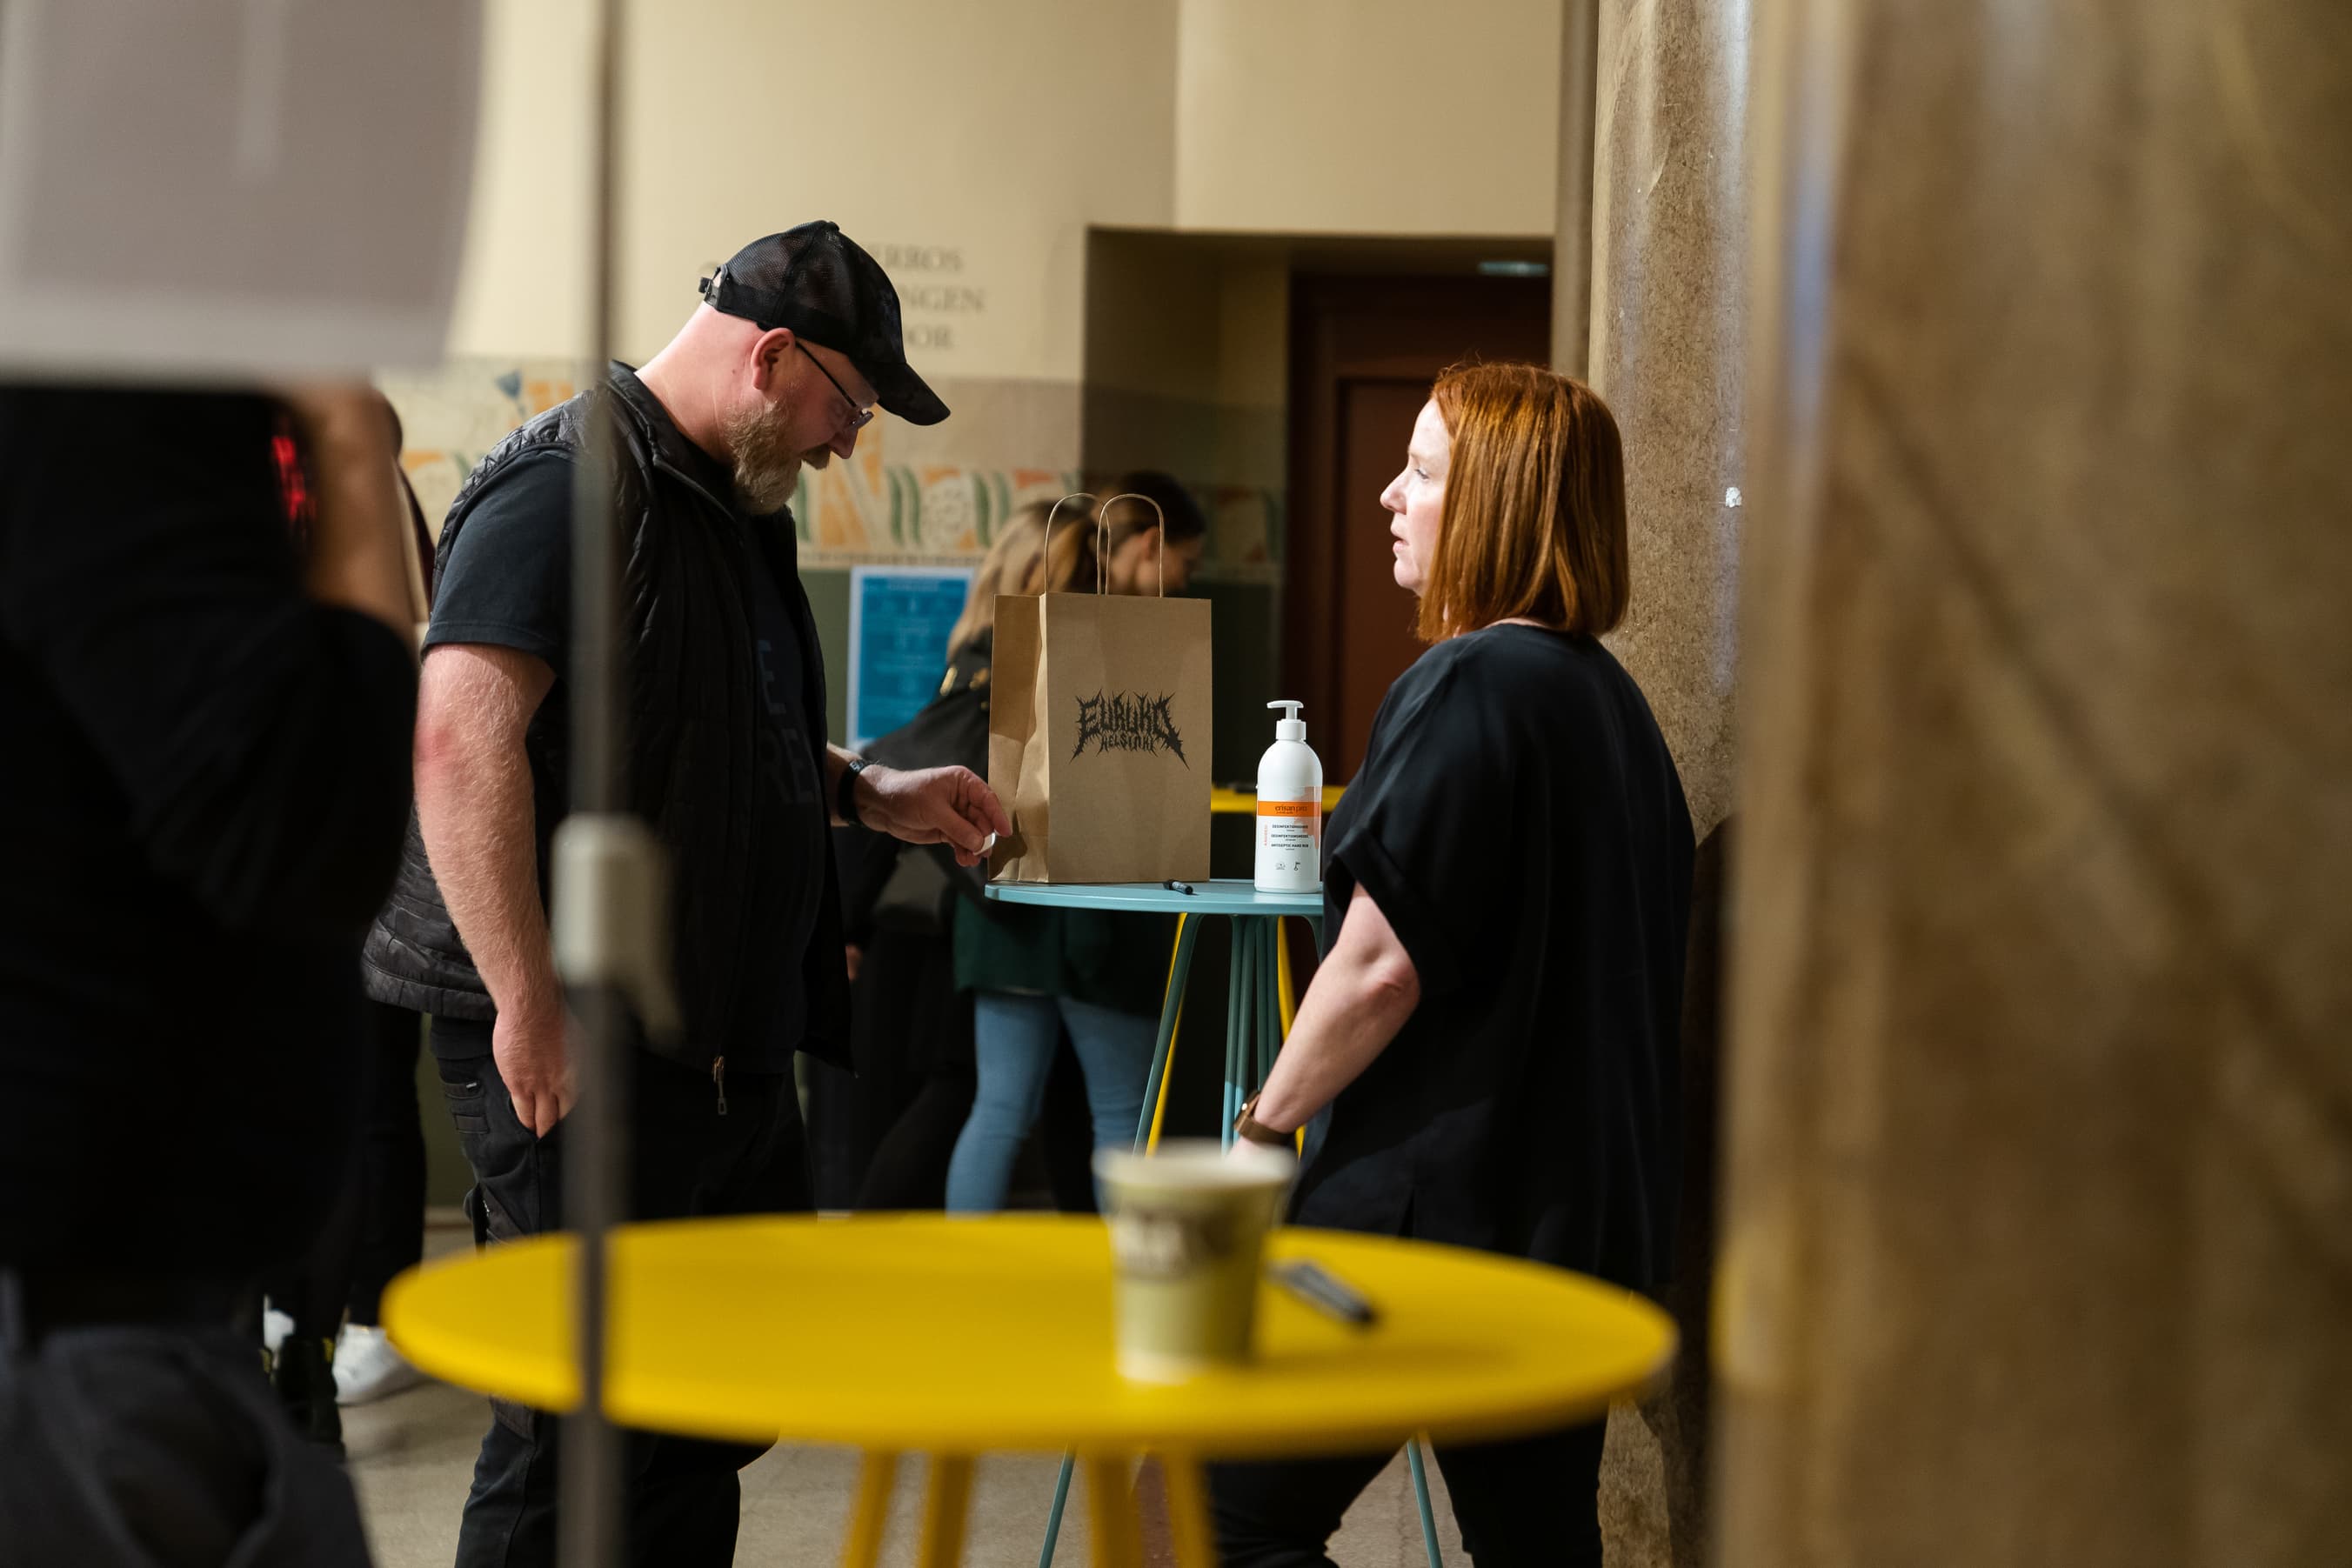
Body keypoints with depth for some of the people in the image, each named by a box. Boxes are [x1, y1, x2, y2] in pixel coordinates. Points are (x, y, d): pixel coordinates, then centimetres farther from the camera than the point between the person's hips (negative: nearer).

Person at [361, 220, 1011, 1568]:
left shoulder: (731, 507, 18)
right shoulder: (568, 486, -15)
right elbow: (461, 737, -26)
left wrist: (870, 793, 16)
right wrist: (531, 1007, -28)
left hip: (729, 1042, 10)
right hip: (580, 1051, -10)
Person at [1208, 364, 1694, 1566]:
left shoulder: (1465, 689, -15)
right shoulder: (1608, 696, 13)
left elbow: (1382, 965, -20)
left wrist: (1263, 1127, -7)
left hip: (1439, 1203, -9)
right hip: (1586, 1213, 9)